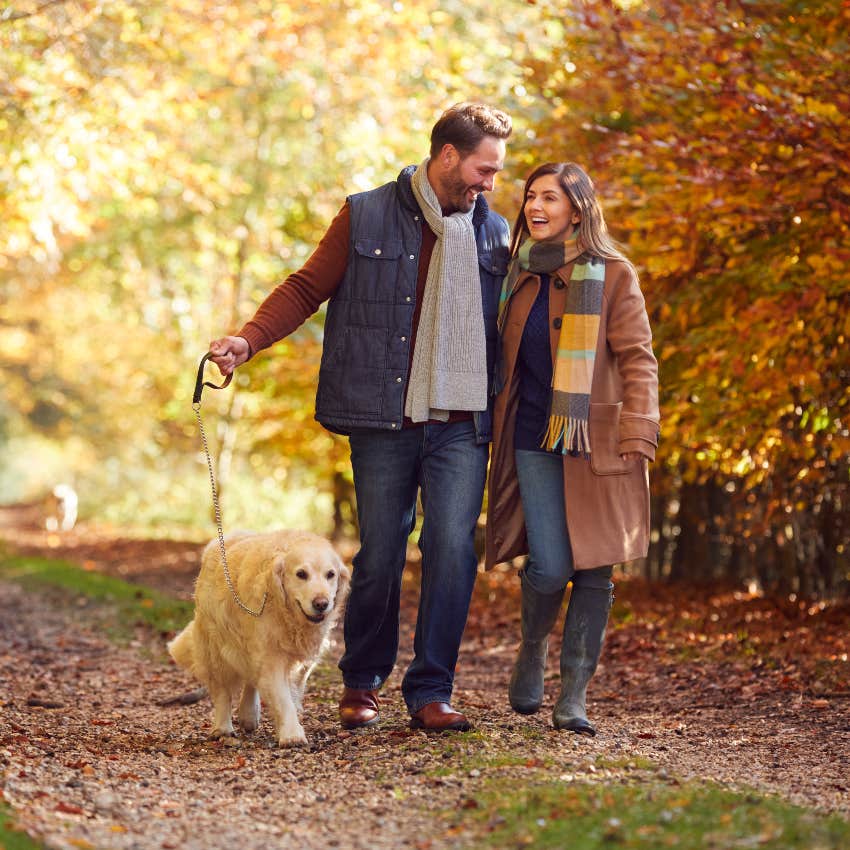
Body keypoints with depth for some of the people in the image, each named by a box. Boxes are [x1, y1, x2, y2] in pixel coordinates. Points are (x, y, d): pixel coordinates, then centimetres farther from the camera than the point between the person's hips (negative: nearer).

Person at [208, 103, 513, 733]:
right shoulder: (365, 217, 3)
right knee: (380, 555, 3)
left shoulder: (494, 232, 12)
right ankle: (362, 684, 22)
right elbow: (306, 289, 4)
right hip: (384, 423, -2)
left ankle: (431, 693, 1)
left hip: (462, 426, 2)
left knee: (453, 548, -9)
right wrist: (248, 340, -10)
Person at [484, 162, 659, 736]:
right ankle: (533, 649, 20)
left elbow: (638, 360, -4)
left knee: (594, 569, -2)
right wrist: (496, 431, 16)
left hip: (596, 440, -2)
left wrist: (637, 436, -13)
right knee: (549, 566, -9)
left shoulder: (613, 274, -1)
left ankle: (575, 695, 8)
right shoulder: (520, 273, 11)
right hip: (534, 439, 2)